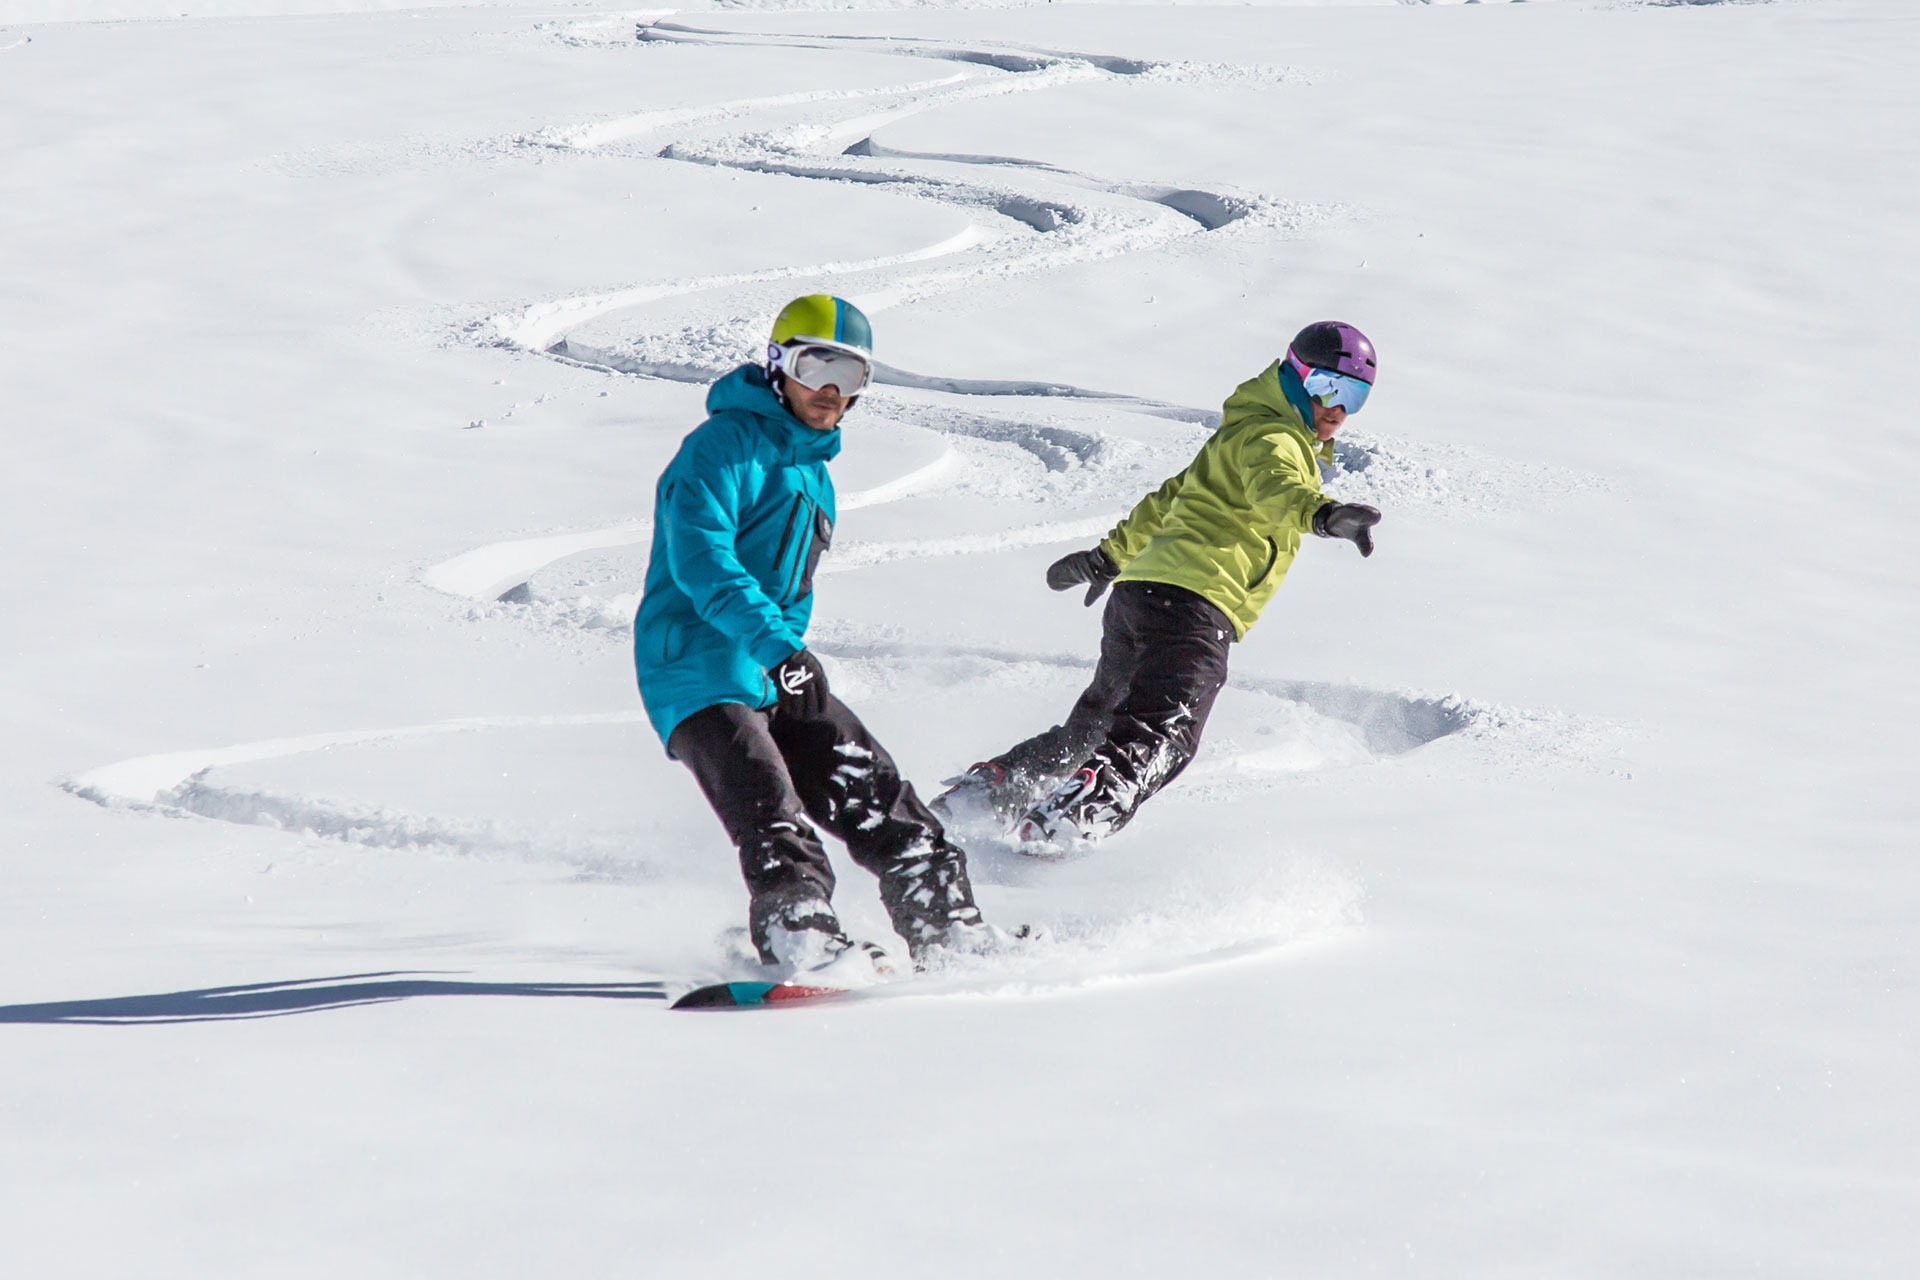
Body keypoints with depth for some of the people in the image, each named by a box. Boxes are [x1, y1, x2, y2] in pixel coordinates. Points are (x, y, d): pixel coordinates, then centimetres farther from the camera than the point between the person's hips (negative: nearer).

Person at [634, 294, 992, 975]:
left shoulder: (813, 471, 21)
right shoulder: (722, 448, -10)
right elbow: (701, 561, -24)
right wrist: (774, 638, -34)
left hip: (778, 671, 9)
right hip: (701, 672, -9)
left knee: (872, 792, 4)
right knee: (772, 815, -26)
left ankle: (951, 930, 8)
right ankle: (802, 933, -39)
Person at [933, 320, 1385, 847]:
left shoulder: (1238, 437, 31)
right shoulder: (1273, 440, -1)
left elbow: (1170, 499, 41)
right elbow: (1274, 487, -25)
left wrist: (1109, 556, 51)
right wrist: (1322, 513, -45)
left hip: (1140, 588, 10)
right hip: (1194, 603, -10)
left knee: (1091, 730, 23)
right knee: (1154, 741, -26)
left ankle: (982, 790, 24)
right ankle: (1064, 822, -46)